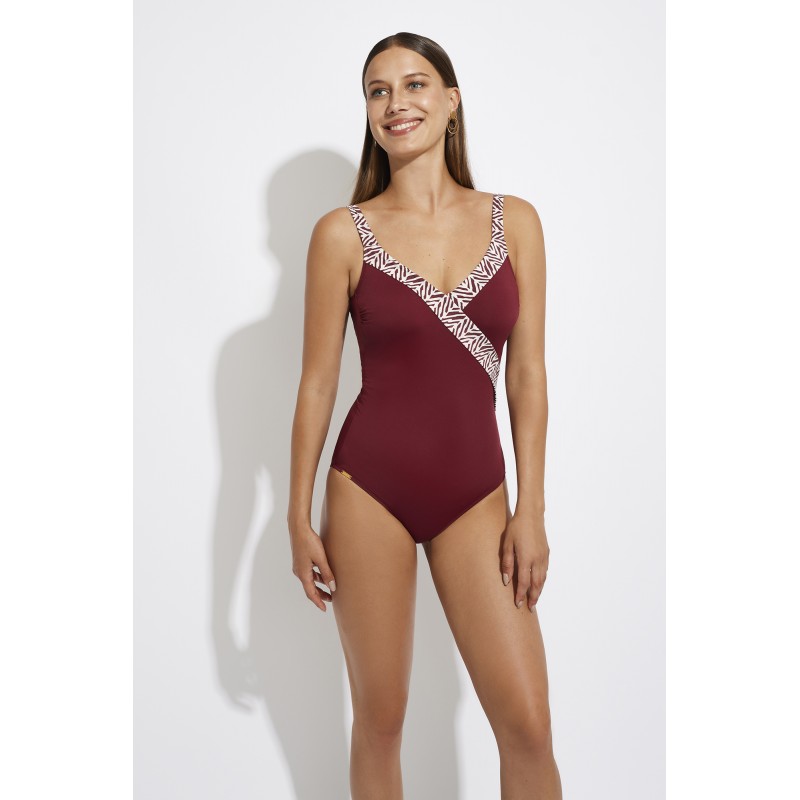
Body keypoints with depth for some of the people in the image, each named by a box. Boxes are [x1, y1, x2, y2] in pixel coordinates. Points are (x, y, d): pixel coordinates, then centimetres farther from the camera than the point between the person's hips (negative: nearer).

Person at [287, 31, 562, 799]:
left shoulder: (515, 221, 3)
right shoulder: (342, 232, -2)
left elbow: (527, 374, 3)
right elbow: (317, 381, 1)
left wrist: (531, 508, -1)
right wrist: (299, 517, 1)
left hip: (474, 492, 2)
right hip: (370, 485, -1)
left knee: (528, 725, 1)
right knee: (379, 719, 9)